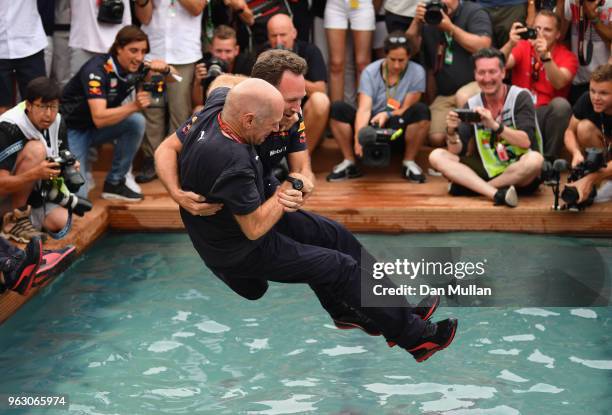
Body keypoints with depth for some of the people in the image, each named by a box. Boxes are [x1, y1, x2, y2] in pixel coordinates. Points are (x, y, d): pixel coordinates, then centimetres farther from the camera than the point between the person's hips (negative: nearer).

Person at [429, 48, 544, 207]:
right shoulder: (472, 105, 3)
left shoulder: (520, 97, -7)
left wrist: (495, 125, -32)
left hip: (519, 175, -4)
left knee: (534, 159, -37)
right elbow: (457, 152, -3)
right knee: (436, 156, -14)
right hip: (488, 170, 4)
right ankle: (497, 193, -34)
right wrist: (451, 132, -23)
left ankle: (469, 186, -19)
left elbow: (526, 141, -20)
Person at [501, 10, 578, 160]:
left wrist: (545, 56, -35)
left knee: (561, 104, -32)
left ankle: (549, 159, -15)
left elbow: (559, 83, -21)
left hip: (546, 115, 0)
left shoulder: (567, 57, 0)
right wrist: (511, 44, -32)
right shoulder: (523, 47, 5)